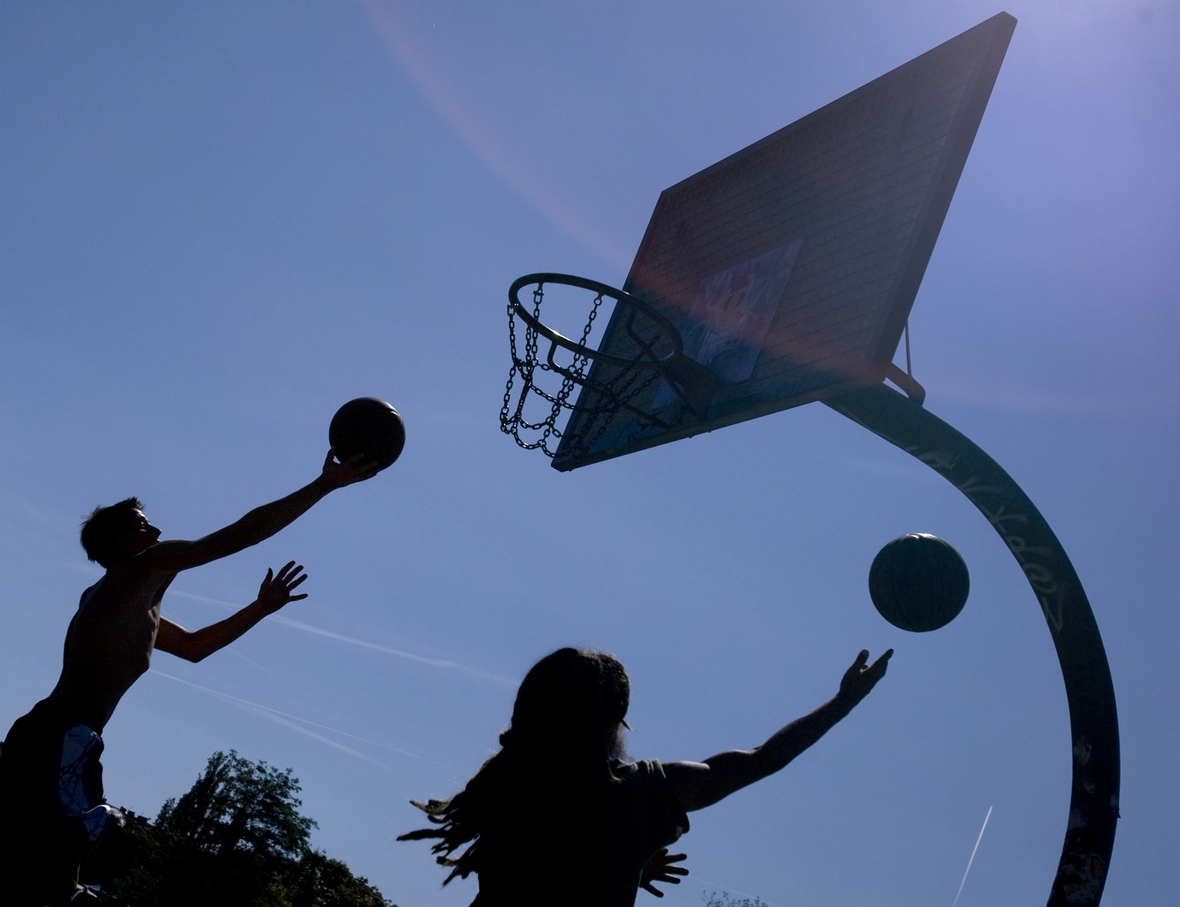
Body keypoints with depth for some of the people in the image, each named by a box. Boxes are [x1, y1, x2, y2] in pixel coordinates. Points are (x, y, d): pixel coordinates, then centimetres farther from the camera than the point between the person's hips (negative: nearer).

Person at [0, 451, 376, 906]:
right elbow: (244, 533, -5)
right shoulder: (142, 568, -1)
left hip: (42, 735, 10)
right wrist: (325, 484, 0)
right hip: (63, 739, -10)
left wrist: (261, 608, 37)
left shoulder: (128, 602, 28)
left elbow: (193, 646, 40)